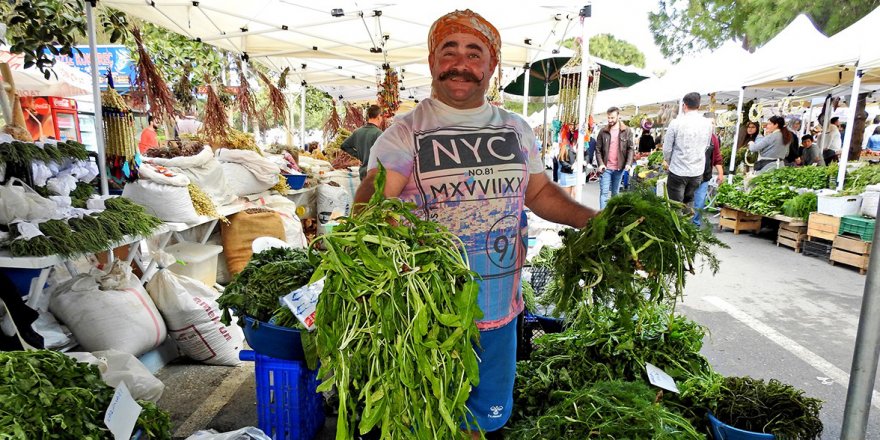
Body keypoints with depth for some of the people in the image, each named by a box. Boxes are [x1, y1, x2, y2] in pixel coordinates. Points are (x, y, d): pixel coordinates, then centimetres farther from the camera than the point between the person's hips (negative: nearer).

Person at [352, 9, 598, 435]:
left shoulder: (516, 129, 6)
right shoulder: (405, 132, -8)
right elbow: (368, 202, -18)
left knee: (491, 413, 23)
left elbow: (539, 192, 14)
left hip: (500, 305, 4)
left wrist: (594, 220, 2)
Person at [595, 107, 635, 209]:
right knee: (604, 192, -6)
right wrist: (600, 164, -11)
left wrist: (628, 163, -13)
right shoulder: (603, 131, 1)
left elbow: (631, 148, 1)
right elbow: (598, 149, 2)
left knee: (615, 193, 13)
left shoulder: (627, 131, 2)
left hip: (619, 167, 1)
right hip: (606, 167, -1)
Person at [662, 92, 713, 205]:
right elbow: (707, 147, 10)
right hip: (698, 172, 4)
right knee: (689, 203, 17)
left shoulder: (676, 122, -12)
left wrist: (667, 161, 14)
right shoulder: (708, 123, 0)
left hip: (678, 171, -4)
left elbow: (667, 148, -5)